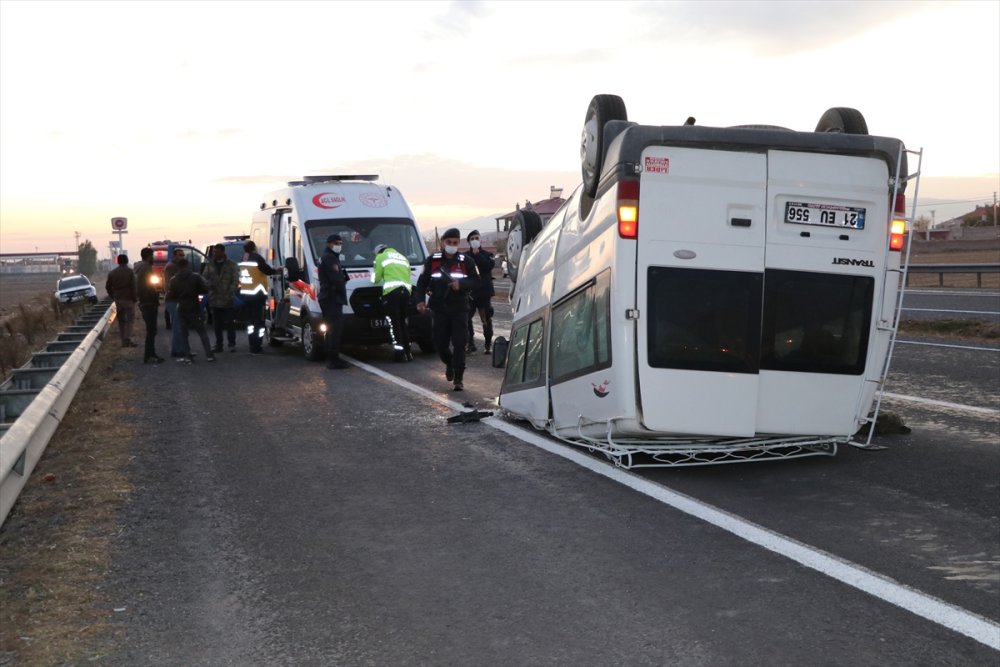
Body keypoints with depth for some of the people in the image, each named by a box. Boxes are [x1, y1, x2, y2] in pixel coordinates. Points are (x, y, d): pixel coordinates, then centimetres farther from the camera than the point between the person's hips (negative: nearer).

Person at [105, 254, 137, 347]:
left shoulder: (112, 273, 7)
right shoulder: (130, 272, -7)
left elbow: (108, 287, 9)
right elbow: (133, 287, -11)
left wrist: (113, 296, 18)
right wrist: (134, 298, -4)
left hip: (118, 300, 4)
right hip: (128, 299, -4)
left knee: (121, 320, 11)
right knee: (130, 320, 0)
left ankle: (123, 341, 11)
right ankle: (127, 339, -14)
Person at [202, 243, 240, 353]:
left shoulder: (231, 265, 1)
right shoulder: (209, 265, 11)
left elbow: (235, 281, -4)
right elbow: (204, 278, 7)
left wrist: (230, 292, -17)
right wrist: (210, 284, -15)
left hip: (228, 300, -3)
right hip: (214, 299, 3)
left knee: (230, 323, -2)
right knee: (217, 324, 6)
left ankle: (232, 344, 8)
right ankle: (218, 344, 14)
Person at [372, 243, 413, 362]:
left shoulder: (381, 257, 12)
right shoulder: (403, 257, 29)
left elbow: (376, 278, 9)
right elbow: (408, 275, 17)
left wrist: (374, 276, 31)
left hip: (392, 291, -6)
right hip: (406, 290, 6)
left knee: (394, 324, -3)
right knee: (403, 322, 16)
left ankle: (400, 353, -10)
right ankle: (407, 352, 16)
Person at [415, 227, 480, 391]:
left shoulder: (466, 261, 2)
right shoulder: (432, 261, 5)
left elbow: (475, 281, 2)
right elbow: (422, 281, 7)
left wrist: (461, 284, -17)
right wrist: (420, 300, -6)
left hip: (460, 309, -1)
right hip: (440, 308, 2)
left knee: (459, 344, -8)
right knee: (440, 343, 4)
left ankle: (459, 378, -3)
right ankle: (449, 363, 36)